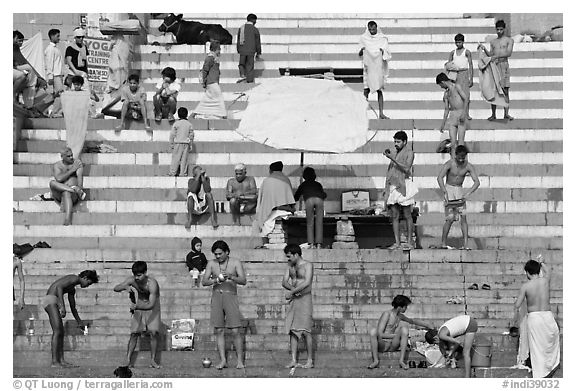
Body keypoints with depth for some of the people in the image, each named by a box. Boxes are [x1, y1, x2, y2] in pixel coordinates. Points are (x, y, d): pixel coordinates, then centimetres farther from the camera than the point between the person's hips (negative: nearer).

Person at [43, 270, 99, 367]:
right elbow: (59, 287, -21)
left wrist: (79, 322, 45)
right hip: (50, 300, -10)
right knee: (57, 332, -14)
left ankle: (61, 360, 6)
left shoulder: (72, 290, 24)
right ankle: (55, 362, -18)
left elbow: (73, 308, 35)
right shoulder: (75, 278, -5)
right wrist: (62, 306, -28)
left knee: (61, 333, 8)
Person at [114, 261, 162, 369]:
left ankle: (153, 360, -4)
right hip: (139, 307, 3)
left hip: (152, 307, -3)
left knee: (154, 332, -13)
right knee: (134, 333, -2)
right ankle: (127, 360, 1)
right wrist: (125, 287, -41)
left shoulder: (152, 284, -33)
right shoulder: (132, 280, -21)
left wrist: (136, 306, -54)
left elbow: (151, 304, -40)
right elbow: (116, 288, -20)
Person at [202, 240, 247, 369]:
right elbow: (204, 281, 3)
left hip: (230, 296, -3)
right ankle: (223, 360, 2)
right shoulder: (211, 263, 8)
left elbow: (243, 281, -8)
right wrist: (216, 280, -16)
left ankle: (240, 360, -3)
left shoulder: (235, 263, 0)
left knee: (235, 331, -8)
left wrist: (231, 277, -26)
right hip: (216, 296, 3)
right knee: (219, 331, -1)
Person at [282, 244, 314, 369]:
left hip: (304, 299, -6)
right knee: (292, 331, 1)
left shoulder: (308, 265, -6)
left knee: (305, 331, -9)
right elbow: (284, 282, 8)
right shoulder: (290, 266, 15)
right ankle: (293, 360, 1)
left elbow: (307, 283, -18)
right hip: (293, 300, 6)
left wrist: (291, 292, -16)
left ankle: (310, 361, -5)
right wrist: (293, 288, -13)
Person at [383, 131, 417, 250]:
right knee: (395, 216, 2)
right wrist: (386, 188, 17)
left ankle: (410, 242, 1)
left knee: (407, 215, -2)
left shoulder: (409, 152, -1)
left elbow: (406, 168, -17)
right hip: (393, 186, 6)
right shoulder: (396, 154, 19)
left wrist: (392, 159, -20)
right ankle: (397, 242, 3)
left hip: (403, 186, -6)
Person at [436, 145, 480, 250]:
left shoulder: (468, 166, -8)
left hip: (459, 190, 3)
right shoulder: (450, 164, -16)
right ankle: (443, 244, 3)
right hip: (449, 189, -3)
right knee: (450, 218, -9)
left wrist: (468, 193, -29)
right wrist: (445, 193, -39)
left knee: (463, 217, -8)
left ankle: (465, 244, -10)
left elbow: (477, 182, -13)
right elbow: (440, 177, -28)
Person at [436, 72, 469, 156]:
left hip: (461, 115, -5)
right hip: (452, 116, 5)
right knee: (453, 141, -2)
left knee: (460, 140, -8)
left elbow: (466, 99, -9)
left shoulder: (456, 87, -2)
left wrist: (463, 112, -19)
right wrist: (443, 123, 21)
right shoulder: (446, 93, 17)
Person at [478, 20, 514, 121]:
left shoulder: (509, 40, 6)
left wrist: (497, 56, -19)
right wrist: (484, 49, -1)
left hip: (504, 65, -3)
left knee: (505, 90, -5)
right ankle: (493, 114, 2)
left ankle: (506, 114, -4)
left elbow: (509, 53, -8)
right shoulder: (493, 42, 18)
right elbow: (490, 55, 14)